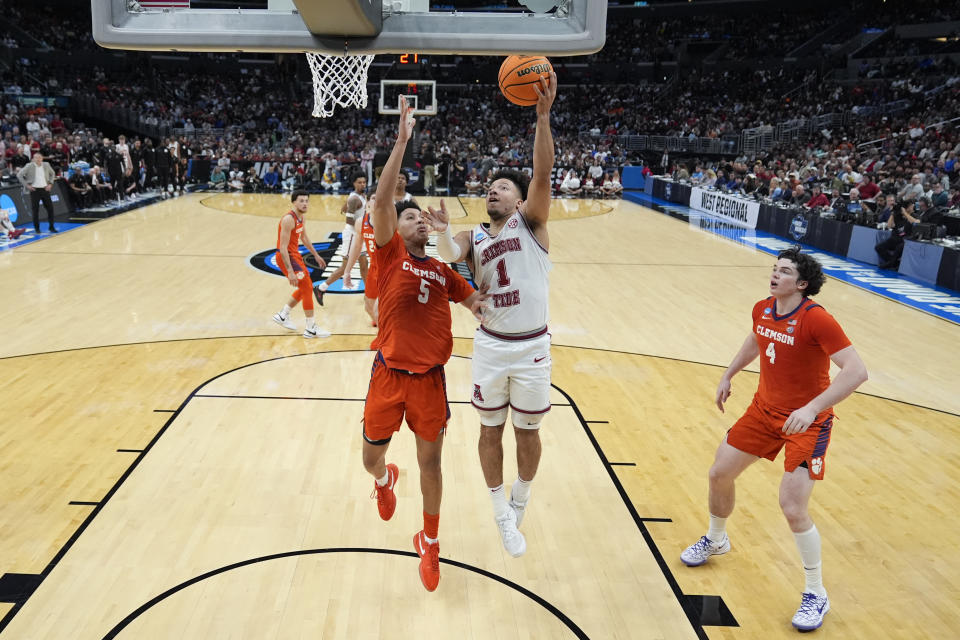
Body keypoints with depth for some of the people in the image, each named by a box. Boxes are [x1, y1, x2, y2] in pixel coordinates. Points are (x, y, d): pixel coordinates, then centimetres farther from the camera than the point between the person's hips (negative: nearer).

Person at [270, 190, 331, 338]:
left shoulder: (301, 216, 5)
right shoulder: (289, 219, -24)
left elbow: (304, 237, 22)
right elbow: (283, 248, -27)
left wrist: (316, 255, 26)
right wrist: (290, 272, -31)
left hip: (294, 254, 10)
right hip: (285, 257, -10)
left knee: (305, 288, 17)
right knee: (307, 288, -9)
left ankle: (282, 315, 32)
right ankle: (310, 329, -2)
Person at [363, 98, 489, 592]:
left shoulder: (443, 272, 9)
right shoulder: (389, 254, -2)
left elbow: (477, 303, 9)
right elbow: (381, 199, -15)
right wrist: (402, 140, -18)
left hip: (430, 378, 2)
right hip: (389, 373, -2)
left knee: (430, 462, 7)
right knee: (371, 458, 12)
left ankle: (430, 541, 30)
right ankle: (385, 480, 51)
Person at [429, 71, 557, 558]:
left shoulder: (530, 222, -2)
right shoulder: (474, 237, 5)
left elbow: (543, 174, -19)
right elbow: (449, 257, -17)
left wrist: (542, 114, -30)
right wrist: (443, 233, -39)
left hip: (531, 345, -2)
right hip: (490, 344, 3)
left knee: (527, 430, 11)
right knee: (490, 427, 11)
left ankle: (520, 499, 38)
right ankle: (503, 515, 30)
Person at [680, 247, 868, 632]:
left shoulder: (816, 319, -26)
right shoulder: (762, 310, -3)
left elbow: (856, 371, -31)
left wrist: (812, 408, -40)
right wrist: (728, 375, 21)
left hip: (807, 422, -7)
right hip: (765, 411, 7)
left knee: (793, 508, -14)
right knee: (719, 473, 11)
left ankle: (816, 595, 11)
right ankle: (716, 540, 41)